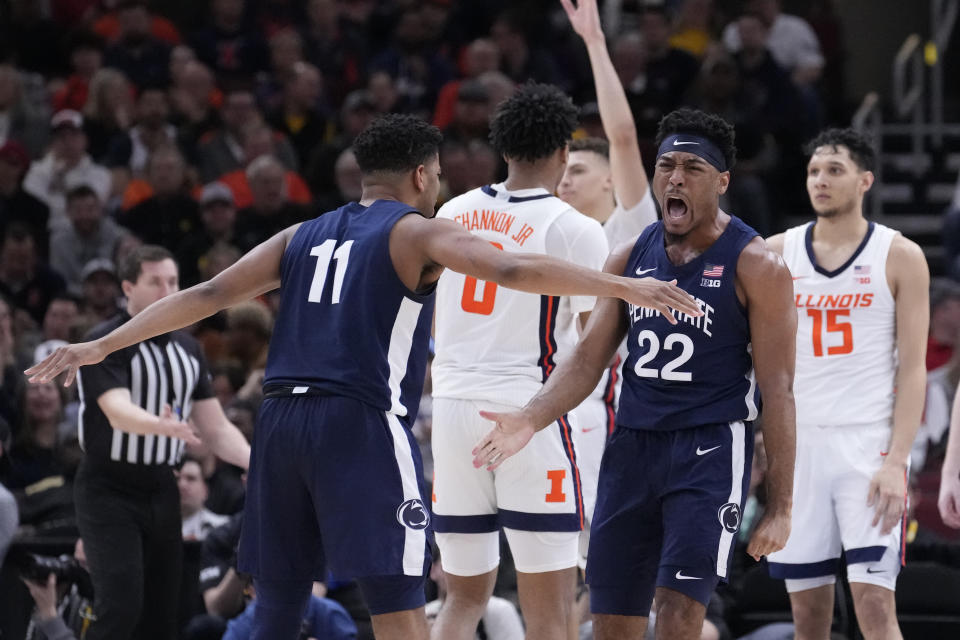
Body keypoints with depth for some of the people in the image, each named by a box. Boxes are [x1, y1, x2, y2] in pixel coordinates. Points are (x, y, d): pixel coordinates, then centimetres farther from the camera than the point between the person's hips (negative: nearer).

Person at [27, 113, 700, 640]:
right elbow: (515, 269, -12)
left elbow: (207, 295, 16)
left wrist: (101, 346, 20)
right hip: (362, 425, -6)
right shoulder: (417, 232, 2)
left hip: (281, 420, 6)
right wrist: (626, 287, -16)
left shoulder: (303, 237, 19)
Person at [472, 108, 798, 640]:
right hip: (632, 445, 6)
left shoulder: (754, 266, -7)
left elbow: (777, 391, -9)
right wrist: (530, 420, -9)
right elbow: (588, 358, 11)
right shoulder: (629, 259, 9)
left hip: (711, 447, -6)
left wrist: (779, 506, -13)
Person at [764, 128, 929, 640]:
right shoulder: (778, 253, 8)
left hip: (869, 444, -3)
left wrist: (896, 461, -13)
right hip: (798, 443, 3)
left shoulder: (900, 256, 0)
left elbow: (913, 368, -3)